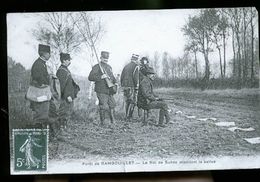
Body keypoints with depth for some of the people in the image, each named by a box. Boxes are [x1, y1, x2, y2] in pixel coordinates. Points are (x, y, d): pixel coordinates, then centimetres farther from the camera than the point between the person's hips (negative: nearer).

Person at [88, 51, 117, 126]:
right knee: (103, 107, -6)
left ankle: (113, 121, 22)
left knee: (112, 105, 9)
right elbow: (90, 77, -13)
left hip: (109, 91, 6)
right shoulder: (97, 67, -5)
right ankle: (102, 122, 6)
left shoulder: (109, 67, 17)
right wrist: (101, 77, -23)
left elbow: (112, 76, 28)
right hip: (101, 91, -6)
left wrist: (115, 82, 8)